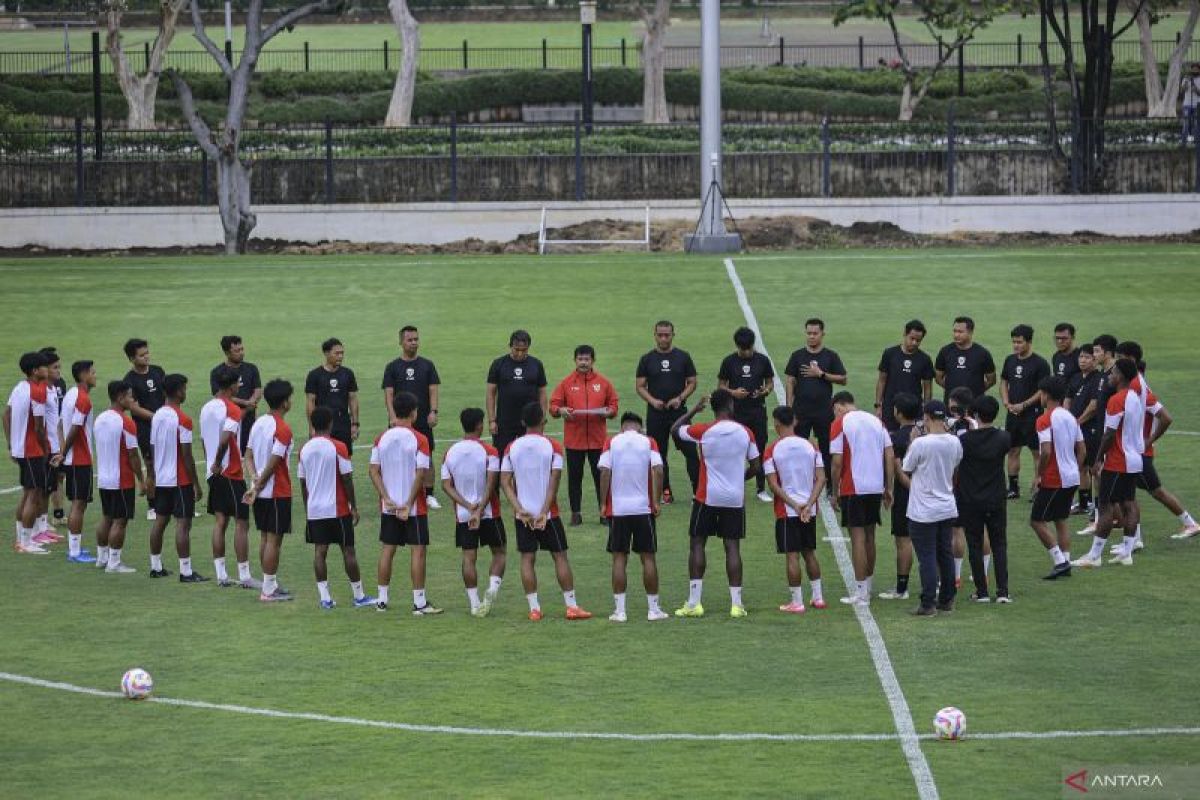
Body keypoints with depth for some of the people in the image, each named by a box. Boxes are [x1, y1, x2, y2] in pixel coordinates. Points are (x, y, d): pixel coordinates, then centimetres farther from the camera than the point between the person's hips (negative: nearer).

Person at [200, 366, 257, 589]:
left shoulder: (206, 408, 11)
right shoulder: (232, 409, -14)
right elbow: (225, 439, -27)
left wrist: (211, 464, 18)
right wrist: (217, 463, -15)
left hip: (213, 473, 8)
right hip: (231, 474, -8)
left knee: (220, 521, 9)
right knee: (241, 523, -3)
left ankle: (221, 574, 8)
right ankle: (244, 576, -2)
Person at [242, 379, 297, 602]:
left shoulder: (258, 423, 7)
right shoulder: (283, 429, -18)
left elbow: (248, 456, 6)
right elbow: (273, 464, -20)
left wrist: (254, 481, -4)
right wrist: (257, 487, -12)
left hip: (262, 492, 8)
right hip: (277, 492, -8)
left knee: (266, 538, 14)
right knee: (274, 540, -2)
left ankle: (271, 585, 21)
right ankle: (269, 590, 0)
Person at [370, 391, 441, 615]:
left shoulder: (382, 438, 2)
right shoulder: (419, 440, -12)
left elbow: (374, 471, -1)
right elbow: (421, 475, -16)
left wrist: (387, 499, -4)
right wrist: (409, 504, -13)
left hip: (388, 506, 4)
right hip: (414, 507, -4)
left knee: (387, 550, 12)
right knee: (418, 550, 1)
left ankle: (382, 599, 16)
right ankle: (419, 603, 1)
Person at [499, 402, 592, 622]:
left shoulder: (512, 447, 1)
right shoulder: (552, 447, -7)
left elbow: (505, 481, -3)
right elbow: (554, 482, -13)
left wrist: (519, 510, -6)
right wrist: (544, 512, -13)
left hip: (523, 514, 2)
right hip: (547, 512, -2)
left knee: (527, 559, 5)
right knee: (560, 556, 5)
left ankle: (534, 608, 1)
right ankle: (571, 606, 5)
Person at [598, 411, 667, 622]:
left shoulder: (611, 443, 1)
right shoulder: (648, 442, 2)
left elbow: (605, 473, -7)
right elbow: (658, 471, -9)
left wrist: (604, 504, -1)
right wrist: (656, 501, -3)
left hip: (617, 509, 0)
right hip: (644, 508, 0)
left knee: (619, 558, 4)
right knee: (648, 557, 7)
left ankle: (619, 610, 1)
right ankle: (653, 609, 9)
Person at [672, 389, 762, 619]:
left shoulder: (703, 431, -9)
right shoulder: (745, 433, -2)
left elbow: (675, 429, 7)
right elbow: (756, 466, 5)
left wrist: (694, 410, 16)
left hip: (707, 497, -2)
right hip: (735, 498, 2)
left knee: (697, 544, 6)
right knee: (732, 547, 4)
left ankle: (694, 602, 1)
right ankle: (736, 603, 1)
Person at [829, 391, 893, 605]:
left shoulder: (840, 424, -6)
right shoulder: (876, 421, 11)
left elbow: (837, 462, -11)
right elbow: (890, 456, 7)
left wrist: (835, 491, -1)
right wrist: (888, 488, 11)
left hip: (853, 489, -6)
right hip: (876, 487, 6)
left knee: (858, 537, -3)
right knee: (869, 535, 15)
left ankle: (860, 593, -4)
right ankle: (867, 587, 23)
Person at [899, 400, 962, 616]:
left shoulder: (920, 444, -18)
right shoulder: (955, 442, -2)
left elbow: (904, 473, -5)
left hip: (923, 511, -6)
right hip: (948, 507, 6)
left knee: (927, 558, -1)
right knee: (946, 554, 14)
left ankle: (928, 604, 0)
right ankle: (946, 600, 21)